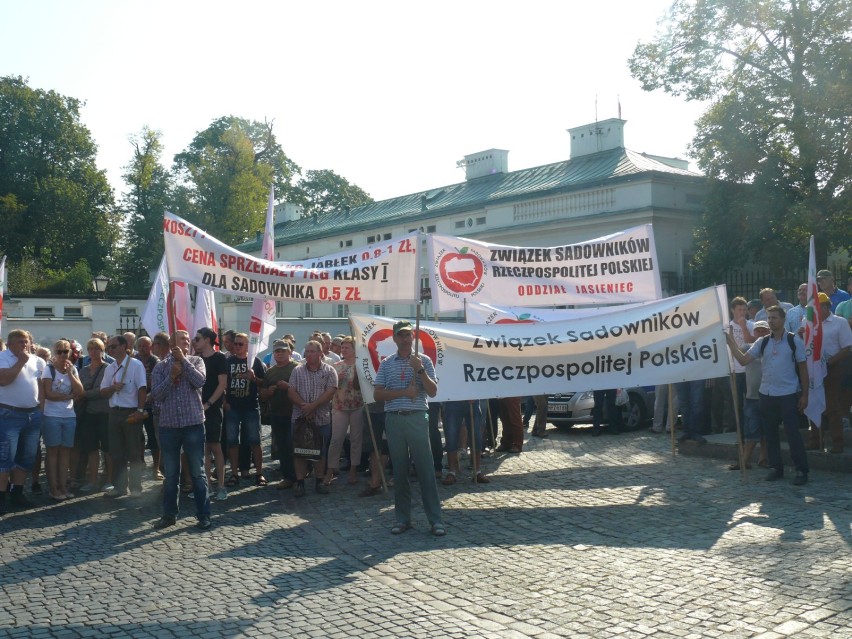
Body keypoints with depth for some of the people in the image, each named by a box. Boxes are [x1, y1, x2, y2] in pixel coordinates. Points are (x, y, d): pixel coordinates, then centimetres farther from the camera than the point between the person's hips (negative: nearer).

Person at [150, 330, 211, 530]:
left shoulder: (196, 361, 4)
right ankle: (169, 514, 22)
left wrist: (183, 360, -12)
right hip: (168, 425, 2)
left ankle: (204, 515, 9)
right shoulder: (161, 367, 7)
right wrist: (172, 375, -12)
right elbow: (156, 394, -2)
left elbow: (200, 381, -15)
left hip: (193, 424, -2)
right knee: (170, 474, 11)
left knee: (198, 472, 2)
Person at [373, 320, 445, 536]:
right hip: (394, 419, 2)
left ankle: (435, 519, 2)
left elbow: (433, 392, -1)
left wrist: (420, 370, -14)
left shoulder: (424, 360, 5)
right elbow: (378, 394, 2)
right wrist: (404, 392, -9)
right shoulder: (386, 364, 9)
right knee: (399, 471, 7)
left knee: (425, 470, -2)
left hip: (417, 418, -2)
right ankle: (402, 518, 15)